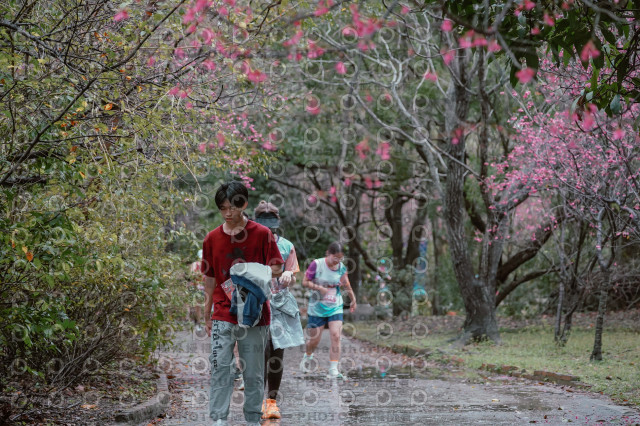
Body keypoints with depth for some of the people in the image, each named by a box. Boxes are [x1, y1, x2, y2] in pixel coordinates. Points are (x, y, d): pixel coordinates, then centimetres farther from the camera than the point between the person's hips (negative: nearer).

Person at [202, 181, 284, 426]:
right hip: (223, 316, 2)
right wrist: (207, 316, 14)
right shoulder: (212, 239, 7)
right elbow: (210, 280, 13)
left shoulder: (262, 234, -1)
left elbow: (277, 270, 0)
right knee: (220, 369, -6)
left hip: (254, 315, -1)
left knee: (254, 373, 5)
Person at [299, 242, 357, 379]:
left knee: (336, 337, -13)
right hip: (317, 307, -2)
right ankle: (307, 356, 42)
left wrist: (353, 300, 8)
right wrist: (319, 287, -21)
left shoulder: (342, 268, -1)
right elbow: (305, 282, -9)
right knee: (314, 339, 8)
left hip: (335, 308, 2)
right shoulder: (316, 264, -12)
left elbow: (346, 285, 11)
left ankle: (333, 370, -12)